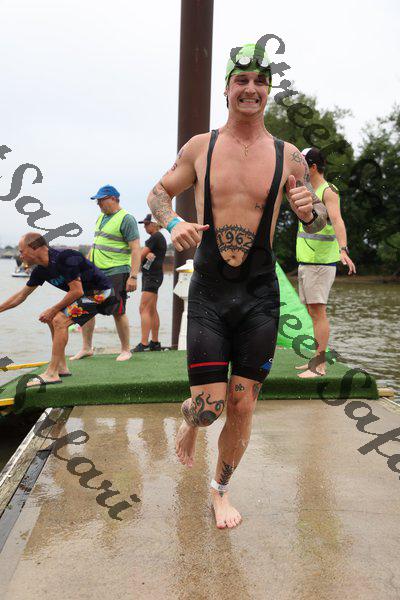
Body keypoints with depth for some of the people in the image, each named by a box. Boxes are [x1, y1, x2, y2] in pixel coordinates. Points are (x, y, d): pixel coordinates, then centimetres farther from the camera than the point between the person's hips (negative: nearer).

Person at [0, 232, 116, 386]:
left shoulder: (64, 258, -24)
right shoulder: (41, 270, 4)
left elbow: (77, 291, -24)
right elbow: (21, 295, 15)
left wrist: (53, 310, -15)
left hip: (100, 292, -9)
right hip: (88, 293, 9)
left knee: (60, 320, -18)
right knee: (52, 319, 12)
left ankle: (52, 374, -15)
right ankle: (61, 367, 16)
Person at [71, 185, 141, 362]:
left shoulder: (126, 219, -9)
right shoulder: (101, 217, 17)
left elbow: (135, 249, -15)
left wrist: (133, 276, -22)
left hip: (116, 274, -8)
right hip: (95, 273, 8)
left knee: (118, 313, -2)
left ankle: (126, 350, 13)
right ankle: (87, 348, 18)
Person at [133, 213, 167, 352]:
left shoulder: (156, 237, -12)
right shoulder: (159, 237, 19)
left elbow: (141, 255, -12)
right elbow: (146, 253, 9)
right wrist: (148, 254, -11)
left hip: (152, 276, -10)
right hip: (153, 276, 10)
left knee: (144, 309, -14)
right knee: (152, 310, 12)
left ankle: (144, 344, -17)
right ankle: (155, 343, 17)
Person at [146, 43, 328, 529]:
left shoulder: (288, 156, 2)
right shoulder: (200, 147, 2)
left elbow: (318, 223, 10)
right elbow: (158, 193, 14)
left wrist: (311, 211, -15)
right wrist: (173, 224, -8)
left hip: (260, 296, 1)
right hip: (208, 293, -1)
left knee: (243, 407, 7)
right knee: (209, 407, -4)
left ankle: (221, 489, 33)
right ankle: (189, 421, 36)